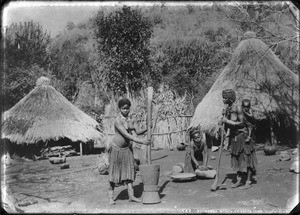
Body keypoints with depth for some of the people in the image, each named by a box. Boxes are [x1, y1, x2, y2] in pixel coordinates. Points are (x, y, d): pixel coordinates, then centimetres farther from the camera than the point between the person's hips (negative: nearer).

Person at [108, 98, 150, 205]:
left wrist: (147, 128, -16)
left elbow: (138, 131, 3)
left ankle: (131, 196, 4)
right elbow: (127, 135, -29)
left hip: (127, 148, 7)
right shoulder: (118, 121, -22)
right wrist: (142, 142, -32)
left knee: (129, 170, 3)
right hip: (116, 148, -7)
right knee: (115, 171, 0)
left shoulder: (130, 119, 3)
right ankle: (111, 197, 10)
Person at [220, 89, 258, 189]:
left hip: (242, 135, -7)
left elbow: (241, 123, -19)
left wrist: (227, 121, -20)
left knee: (246, 158, -2)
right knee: (237, 158, 11)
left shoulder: (238, 108, -17)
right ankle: (239, 180, 20)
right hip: (234, 136, 7)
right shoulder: (227, 109, 4)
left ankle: (248, 181, 4)